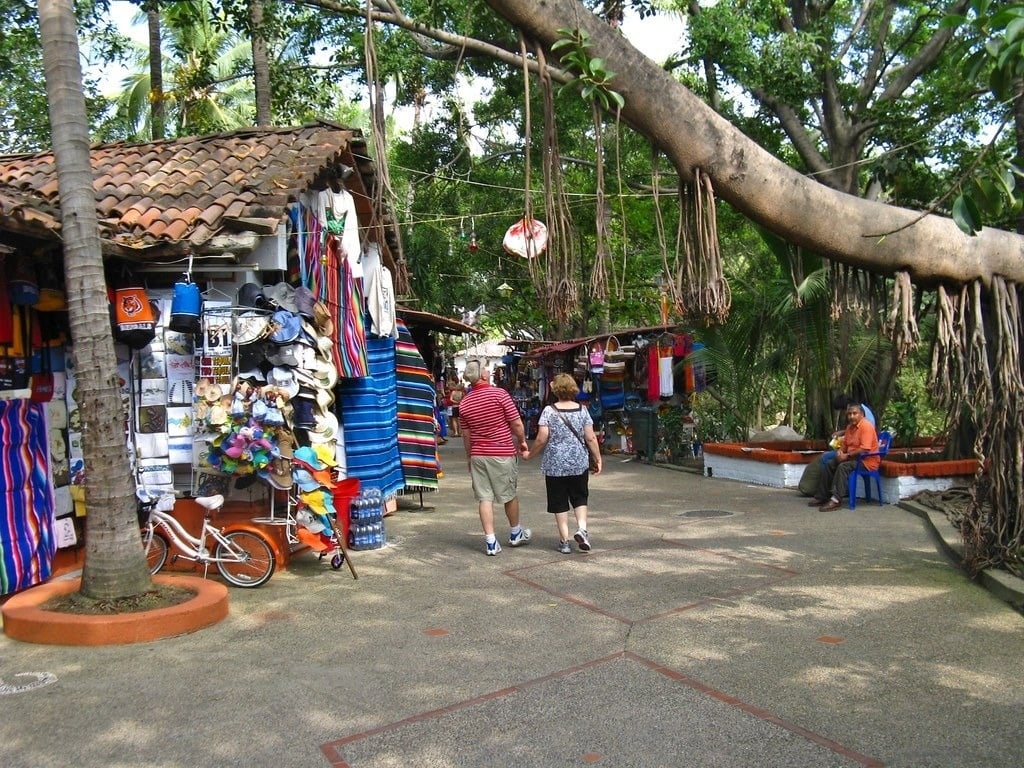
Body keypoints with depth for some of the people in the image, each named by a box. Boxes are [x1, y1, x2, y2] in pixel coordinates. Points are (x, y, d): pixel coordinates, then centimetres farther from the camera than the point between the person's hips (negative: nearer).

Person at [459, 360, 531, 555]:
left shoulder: (464, 403, 2)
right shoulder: (499, 394, -12)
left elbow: (466, 435, 9)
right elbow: (517, 424, -10)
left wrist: (469, 457, 21)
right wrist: (522, 442, 7)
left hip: (478, 455, 3)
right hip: (503, 453, -3)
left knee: (484, 498, 5)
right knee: (510, 495, 14)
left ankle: (491, 542, 4)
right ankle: (516, 534, 31)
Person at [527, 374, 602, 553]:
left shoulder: (549, 411, -8)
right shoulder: (582, 410, -1)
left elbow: (542, 439, -11)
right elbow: (591, 438, -2)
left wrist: (530, 453, 4)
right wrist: (598, 459, 8)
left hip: (555, 465, -2)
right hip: (579, 464, 2)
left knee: (559, 503, 7)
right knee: (580, 498, 19)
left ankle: (564, 541, 8)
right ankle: (582, 528, 0)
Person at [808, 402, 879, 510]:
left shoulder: (866, 426, -17)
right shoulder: (850, 426, 11)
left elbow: (865, 449, -27)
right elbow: (844, 444, 18)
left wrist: (847, 455, -21)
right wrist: (840, 451, -5)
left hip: (867, 460, -9)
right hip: (853, 458, 9)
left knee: (843, 467, -30)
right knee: (829, 464, -1)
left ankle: (836, 500, -33)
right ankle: (822, 496, 2)